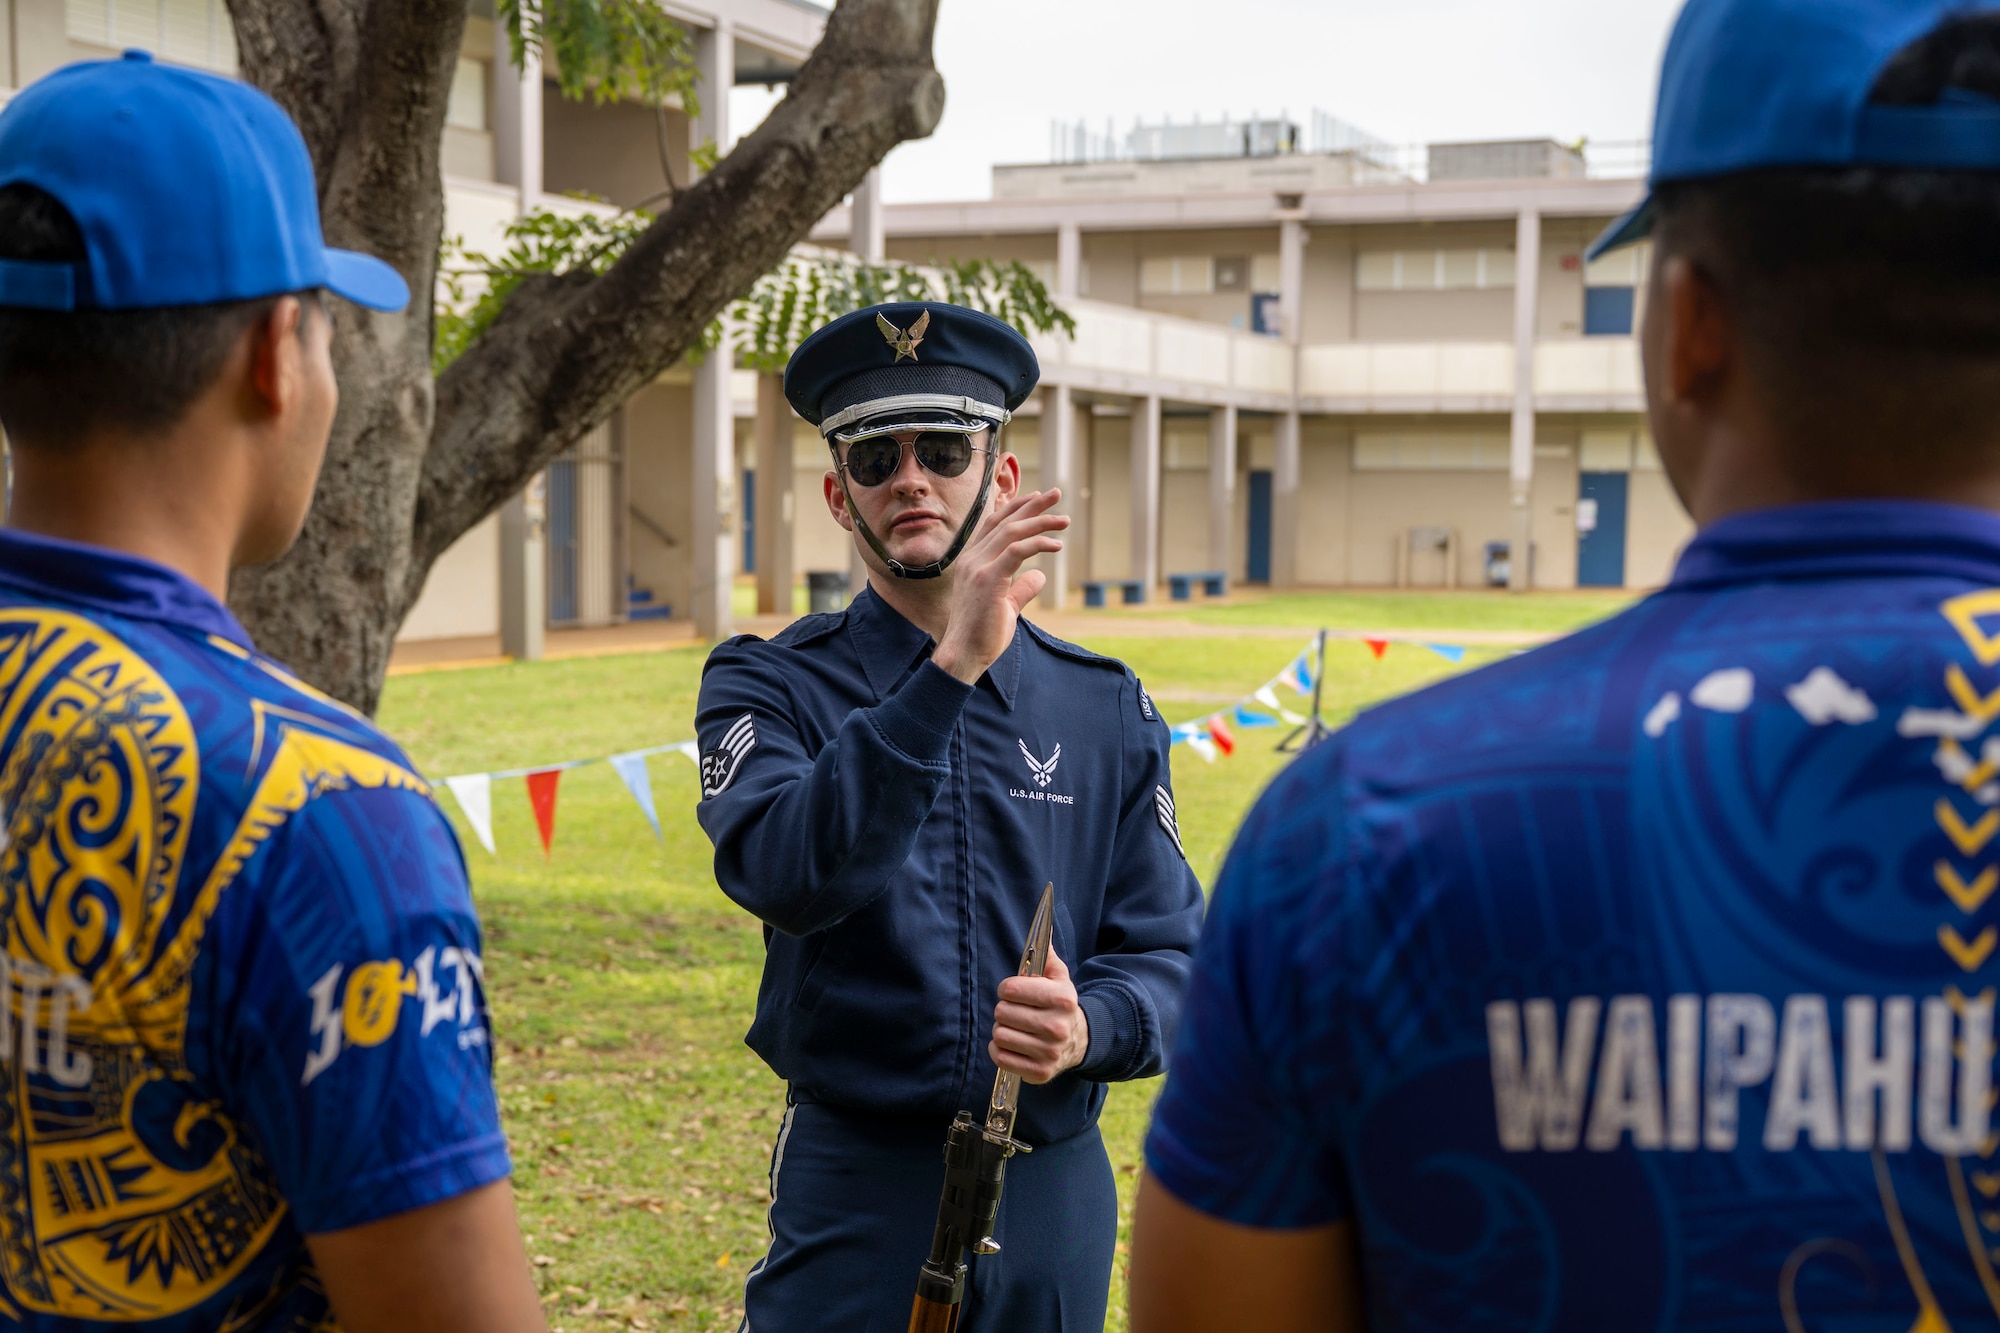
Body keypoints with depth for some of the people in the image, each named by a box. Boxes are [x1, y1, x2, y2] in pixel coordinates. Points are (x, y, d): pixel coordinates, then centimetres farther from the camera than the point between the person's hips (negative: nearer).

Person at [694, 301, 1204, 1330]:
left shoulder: (1107, 708, 4)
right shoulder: (765, 687, -4)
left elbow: (1168, 955, 4)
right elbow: (787, 875, -24)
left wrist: (1088, 1028, -18)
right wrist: (951, 668, -28)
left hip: (1057, 1196, 3)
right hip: (852, 1195, -3)